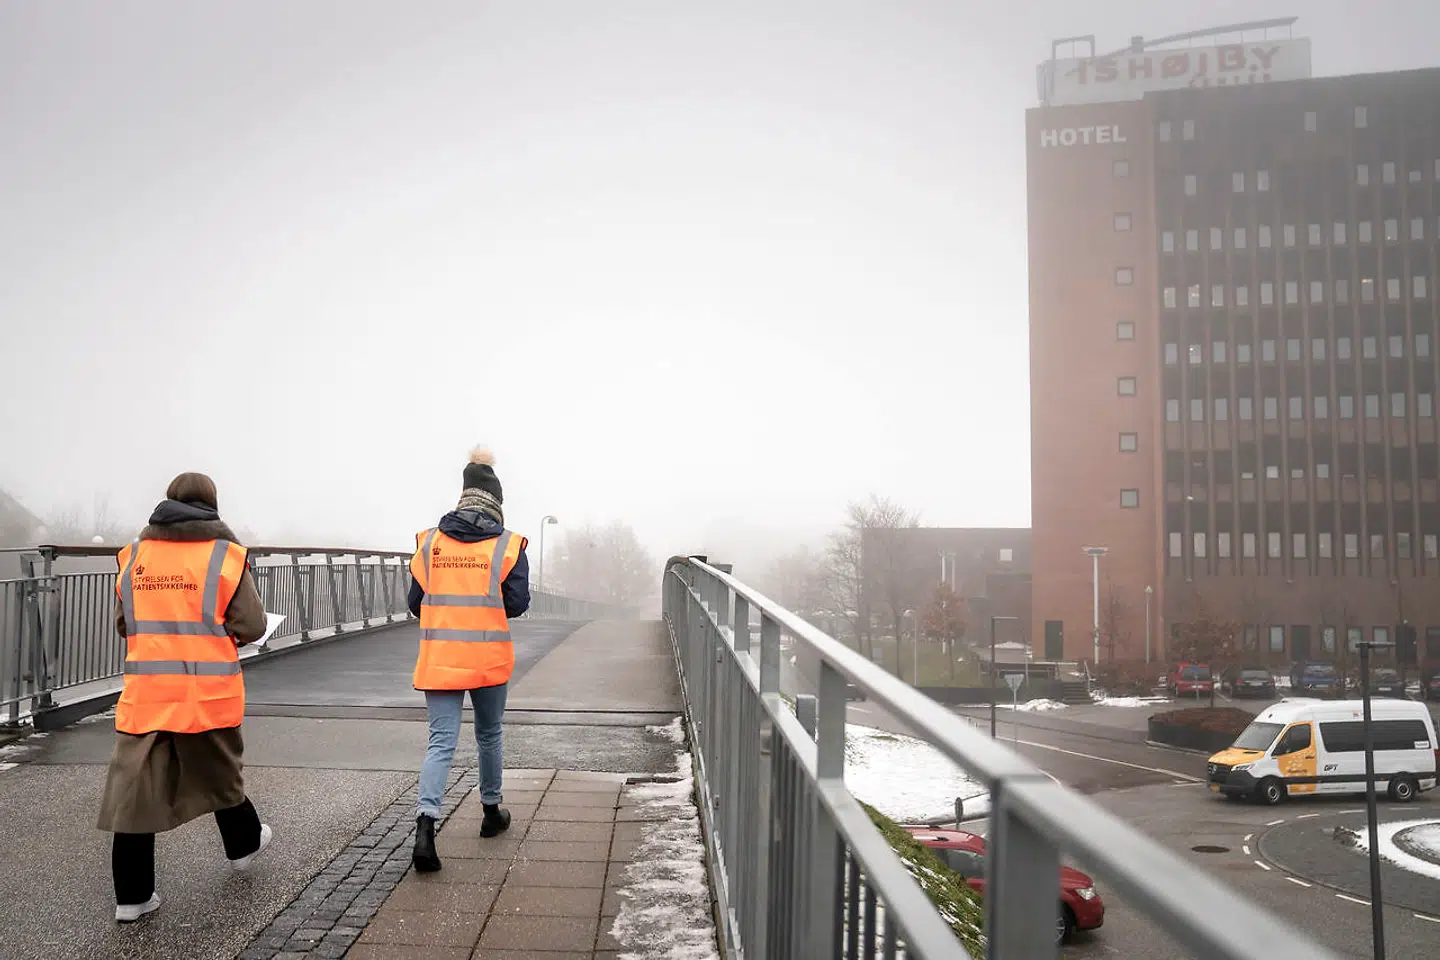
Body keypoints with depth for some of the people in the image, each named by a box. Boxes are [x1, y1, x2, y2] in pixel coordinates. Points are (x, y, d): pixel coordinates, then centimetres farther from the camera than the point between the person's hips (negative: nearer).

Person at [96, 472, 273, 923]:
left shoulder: (134, 555, 4)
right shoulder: (225, 554, -6)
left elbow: (123, 624, 13)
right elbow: (251, 626, -7)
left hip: (143, 693, 2)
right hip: (209, 694, -2)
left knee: (135, 788, 6)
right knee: (219, 776, 19)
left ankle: (132, 894, 9)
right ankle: (244, 844, 40)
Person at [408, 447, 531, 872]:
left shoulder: (429, 542, 1)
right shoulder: (507, 545, -7)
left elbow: (415, 601, 4)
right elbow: (517, 603, -8)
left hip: (438, 659, 1)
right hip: (489, 659, -1)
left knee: (441, 742, 2)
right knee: (489, 735, 18)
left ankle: (425, 825, -17)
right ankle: (492, 812, 35)